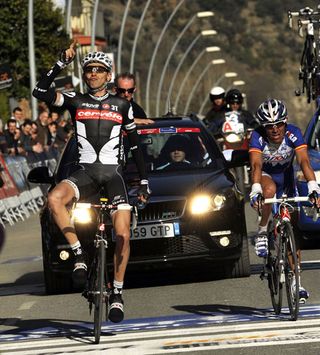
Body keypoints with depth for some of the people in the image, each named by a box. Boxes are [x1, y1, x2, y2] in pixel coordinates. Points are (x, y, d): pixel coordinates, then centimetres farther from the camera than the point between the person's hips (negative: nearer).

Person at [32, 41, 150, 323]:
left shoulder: (122, 106, 8)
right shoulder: (76, 101, 6)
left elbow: (135, 145, 14)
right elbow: (40, 92, -10)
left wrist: (144, 182, 12)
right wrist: (61, 64, -17)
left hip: (114, 173, 0)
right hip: (86, 172, 0)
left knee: (123, 236, -13)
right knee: (54, 198, -33)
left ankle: (117, 293, 4)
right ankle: (79, 254, -19)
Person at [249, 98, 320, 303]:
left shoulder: (293, 133, -28)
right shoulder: (258, 137, -30)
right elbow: (256, 165, -41)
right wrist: (255, 191, -57)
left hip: (286, 177, 2)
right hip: (266, 175, -2)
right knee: (270, 189, -39)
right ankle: (262, 233, -19)